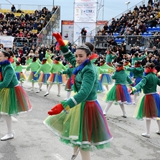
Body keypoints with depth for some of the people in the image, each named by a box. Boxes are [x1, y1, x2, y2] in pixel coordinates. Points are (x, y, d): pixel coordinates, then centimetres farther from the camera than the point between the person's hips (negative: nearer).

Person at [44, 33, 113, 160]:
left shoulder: (89, 71, -25)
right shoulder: (83, 65, 1)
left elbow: (84, 93, -39)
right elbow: (69, 57, 23)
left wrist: (63, 106, -47)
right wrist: (61, 43, 14)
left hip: (86, 106, -10)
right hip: (81, 104, 10)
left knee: (83, 144, -1)